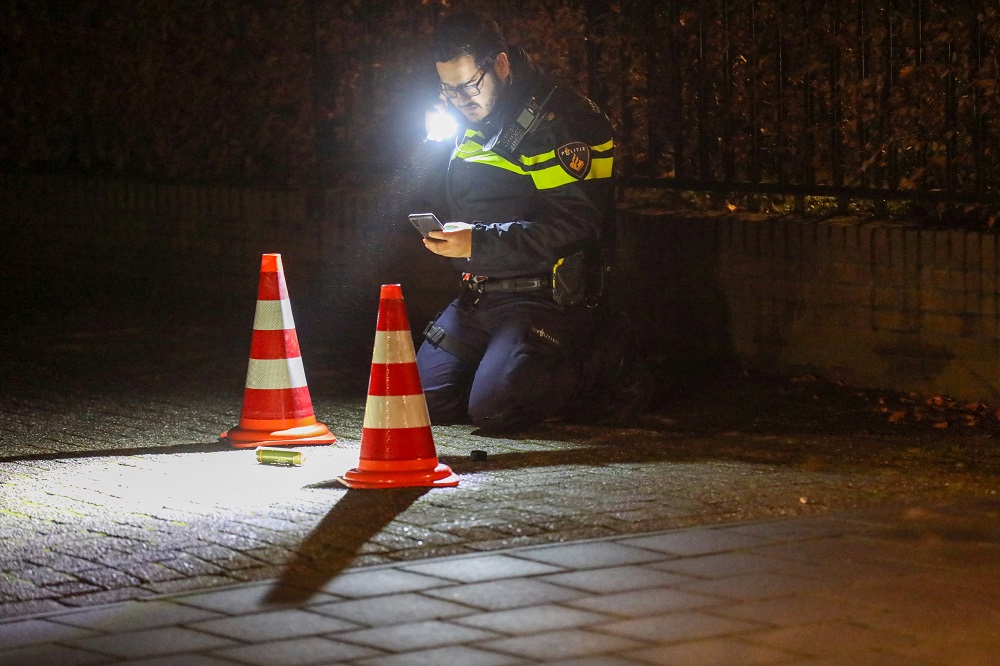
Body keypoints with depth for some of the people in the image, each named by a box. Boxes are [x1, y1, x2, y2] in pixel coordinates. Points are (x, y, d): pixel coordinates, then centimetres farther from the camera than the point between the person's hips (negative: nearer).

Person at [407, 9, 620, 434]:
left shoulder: (559, 121, -13)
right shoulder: (467, 126, 14)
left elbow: (575, 225, -21)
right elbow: (435, 204, 19)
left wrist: (479, 242, -25)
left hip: (544, 298, -8)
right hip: (476, 299, 8)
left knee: (494, 409, -23)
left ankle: (584, 376, 4)